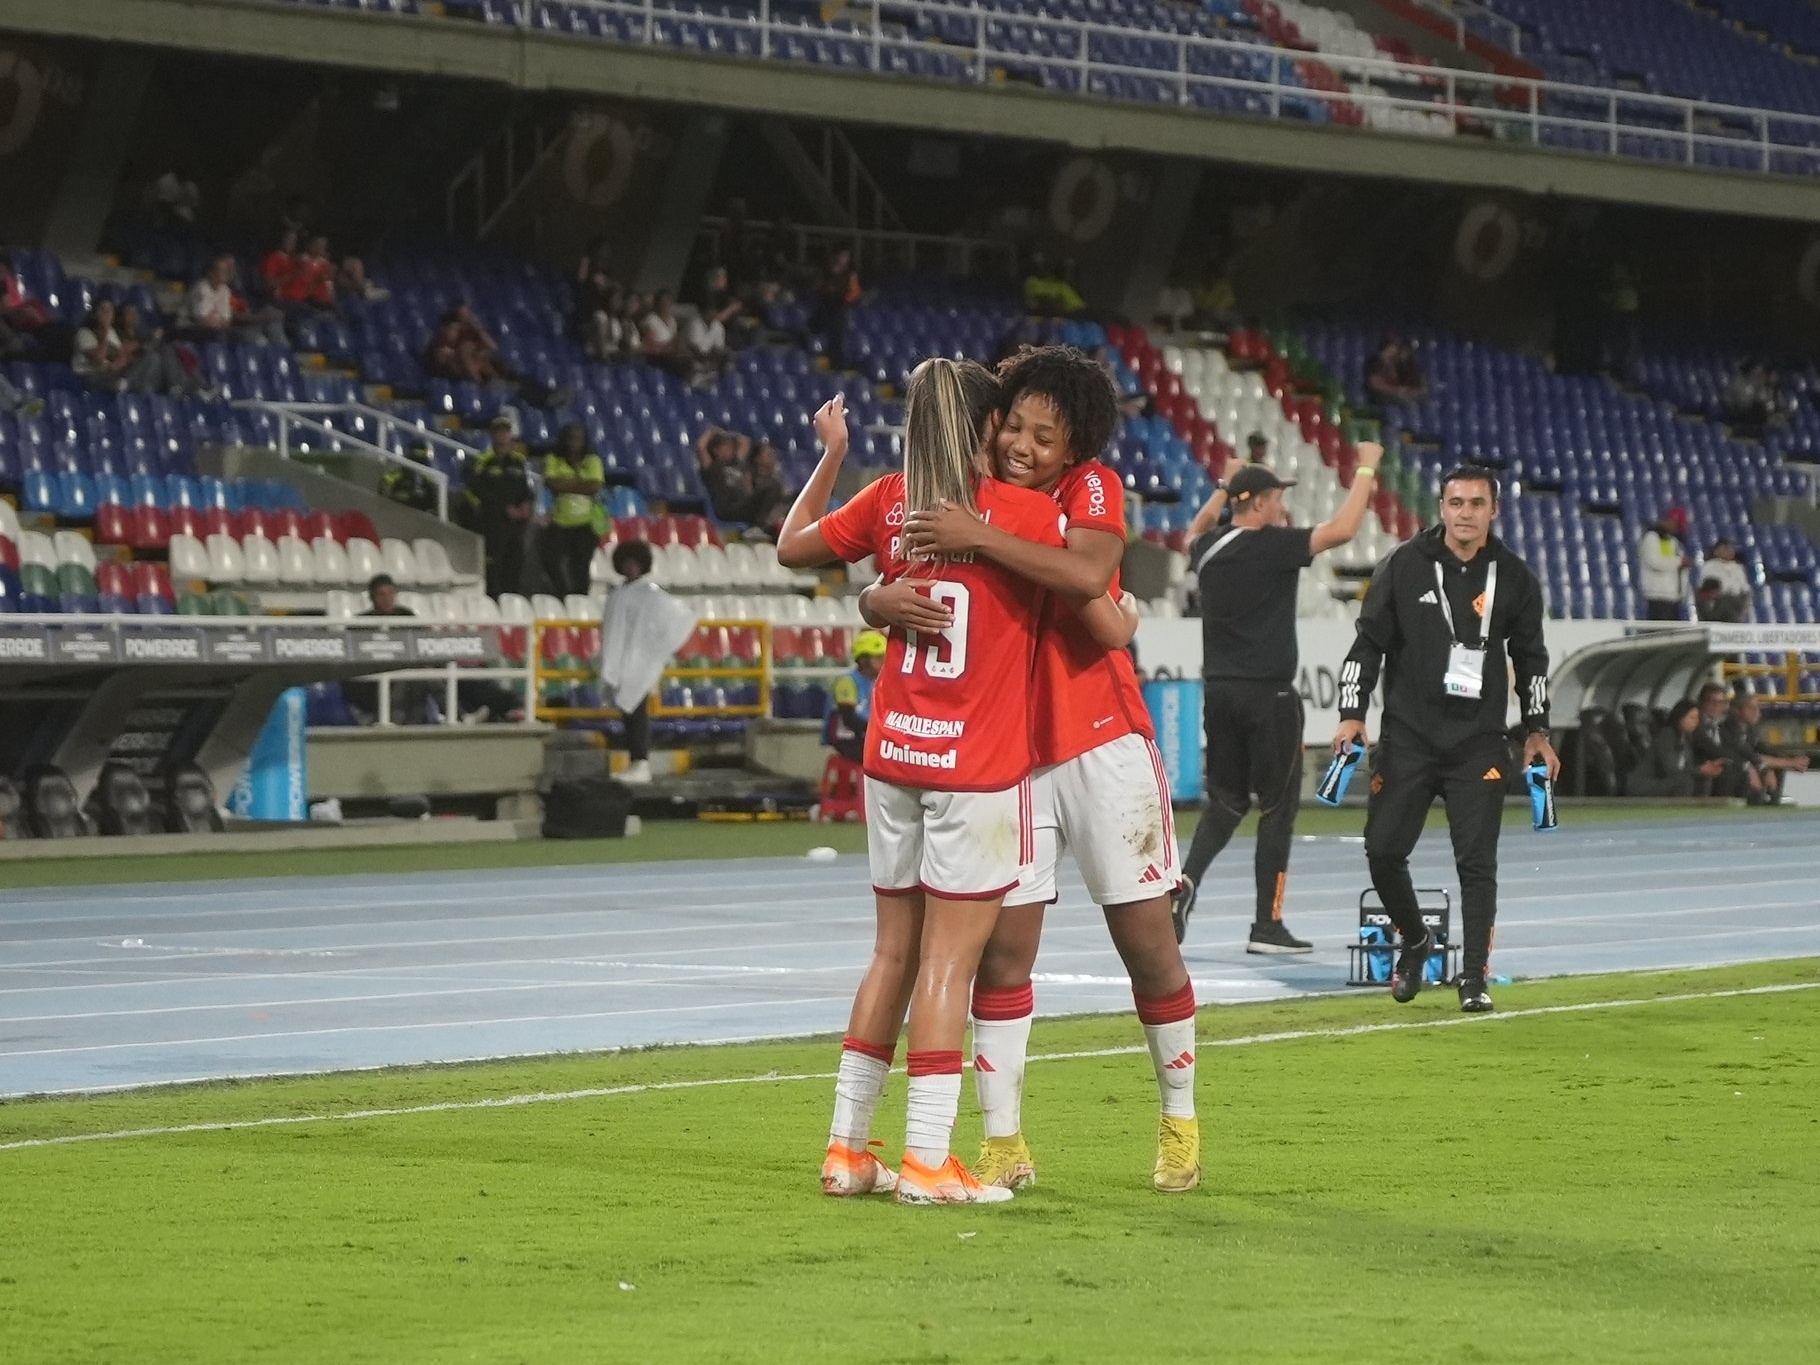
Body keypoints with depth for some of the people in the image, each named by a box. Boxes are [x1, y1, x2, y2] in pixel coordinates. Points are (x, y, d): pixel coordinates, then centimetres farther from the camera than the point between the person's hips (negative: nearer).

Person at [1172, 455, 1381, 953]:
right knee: (1278, 805, 2)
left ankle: (1185, 883, -6)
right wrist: (1366, 469, -6)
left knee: (1225, 800, 16)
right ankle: (1266, 925, 2)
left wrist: (1224, 487, 37)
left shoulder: (1208, 549, 7)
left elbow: (1196, 531, 33)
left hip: (1218, 689, 6)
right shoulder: (1273, 545, -12)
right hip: (1267, 692, -6)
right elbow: (1342, 529, -17)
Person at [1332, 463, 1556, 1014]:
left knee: (1477, 860, -6)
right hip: (1408, 736, 0)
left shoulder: (1514, 577, 4)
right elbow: (1369, 642, 2)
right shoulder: (1405, 565, -2)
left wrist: (1537, 731, 13)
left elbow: (1530, 658, 15)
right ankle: (1414, 940, 24)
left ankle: (1473, 977, 0)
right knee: (1383, 849, -2)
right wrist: (1352, 714, -5)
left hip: (1478, 745, 0)